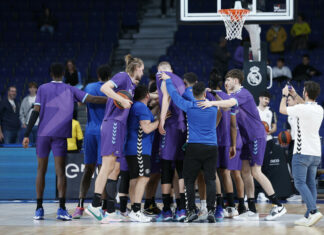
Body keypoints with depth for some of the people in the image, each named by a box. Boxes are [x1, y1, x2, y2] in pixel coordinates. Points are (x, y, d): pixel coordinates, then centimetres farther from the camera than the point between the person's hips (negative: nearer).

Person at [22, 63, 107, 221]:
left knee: (41, 170, 10)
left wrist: (27, 134, -3)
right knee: (60, 172, -3)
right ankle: (61, 208, -16)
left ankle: (39, 209, 9)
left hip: (43, 133, 0)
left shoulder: (43, 89, 6)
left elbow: (36, 112, -2)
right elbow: (92, 99, -2)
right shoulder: (70, 90, 7)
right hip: (61, 134, 0)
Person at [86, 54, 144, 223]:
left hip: (119, 126, 10)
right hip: (113, 123, -10)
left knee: (110, 168, 5)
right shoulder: (123, 76, -3)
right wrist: (122, 100, -22)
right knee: (108, 166, -14)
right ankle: (95, 205, -18)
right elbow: (105, 88, -18)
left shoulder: (131, 83, 23)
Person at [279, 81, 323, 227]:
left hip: (302, 152, -7)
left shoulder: (302, 109, -15)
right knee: (311, 183, 7)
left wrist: (285, 95, 18)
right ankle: (309, 216, 3)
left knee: (300, 183, -8)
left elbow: (282, 109, 2)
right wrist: (294, 95, 38)